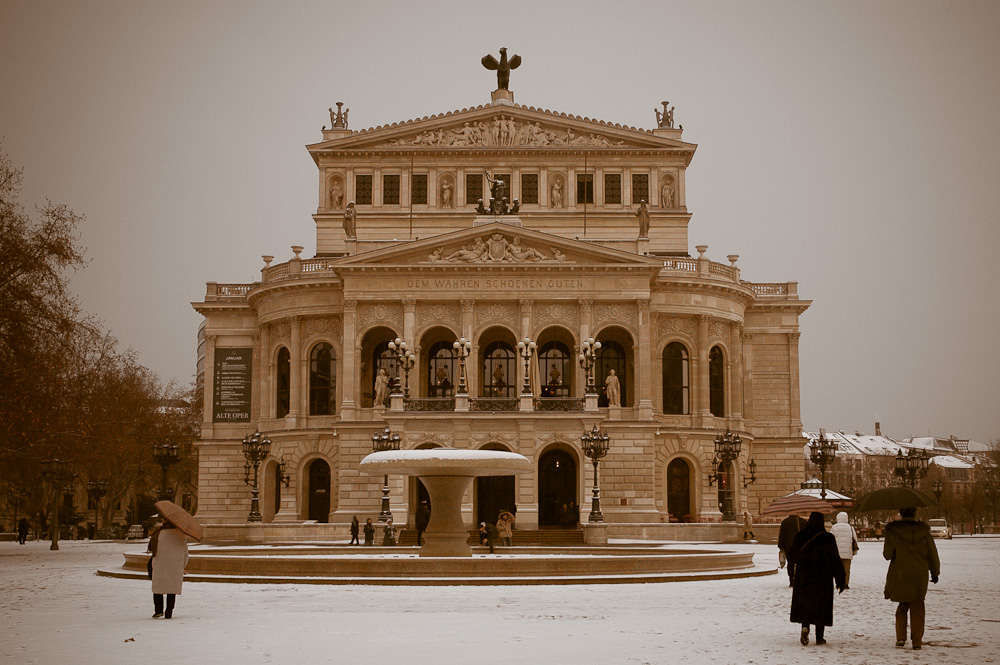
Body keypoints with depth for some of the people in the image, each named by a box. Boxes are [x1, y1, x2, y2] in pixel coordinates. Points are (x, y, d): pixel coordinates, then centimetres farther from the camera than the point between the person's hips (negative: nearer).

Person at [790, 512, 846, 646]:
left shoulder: (799, 537, -3)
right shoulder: (828, 538, -9)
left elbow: (794, 557, 6)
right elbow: (835, 560, -7)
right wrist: (840, 579, 0)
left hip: (803, 576, 1)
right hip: (823, 578, -1)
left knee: (804, 604, 12)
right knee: (821, 606, 9)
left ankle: (805, 627, -15)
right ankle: (819, 637, 10)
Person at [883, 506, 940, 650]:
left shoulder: (892, 531, -7)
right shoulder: (923, 531, -2)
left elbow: (887, 554, -6)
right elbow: (932, 554, 5)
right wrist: (935, 572, 17)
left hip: (899, 576, 0)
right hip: (919, 576, 0)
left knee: (902, 606, 16)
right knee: (917, 608, 10)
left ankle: (901, 637, 6)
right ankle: (917, 640, 6)